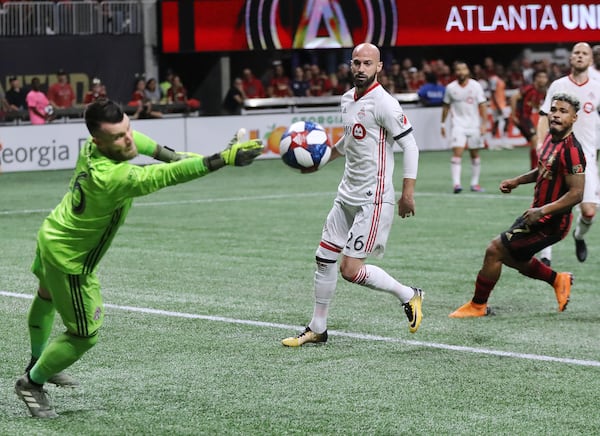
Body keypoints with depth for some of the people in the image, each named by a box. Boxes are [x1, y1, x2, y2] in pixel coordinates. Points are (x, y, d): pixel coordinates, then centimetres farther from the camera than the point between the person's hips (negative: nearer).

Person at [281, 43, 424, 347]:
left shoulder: (383, 104, -16)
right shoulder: (347, 100, 10)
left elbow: (410, 145, -16)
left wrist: (408, 192, -20)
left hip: (373, 200, -9)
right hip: (347, 196, 9)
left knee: (350, 269, -11)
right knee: (324, 258, 10)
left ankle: (408, 295, 9)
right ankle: (317, 329, 22)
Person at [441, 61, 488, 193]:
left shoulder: (476, 86, -3)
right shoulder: (450, 88, 0)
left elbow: (482, 105, -2)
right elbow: (446, 106, 11)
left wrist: (483, 124, -8)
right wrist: (443, 123, 12)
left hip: (474, 125, 1)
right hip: (458, 125, -1)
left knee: (475, 154, 8)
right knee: (457, 152, -16)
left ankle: (475, 183, 18)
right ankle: (456, 183, -22)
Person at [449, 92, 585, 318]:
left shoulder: (571, 150, -24)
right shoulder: (550, 138, 5)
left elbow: (576, 193, -26)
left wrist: (542, 210, -29)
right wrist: (517, 181, 13)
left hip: (550, 223, -9)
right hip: (538, 213, 9)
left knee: (495, 250, -6)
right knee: (513, 257, 23)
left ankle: (478, 305, 10)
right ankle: (558, 280, 38)